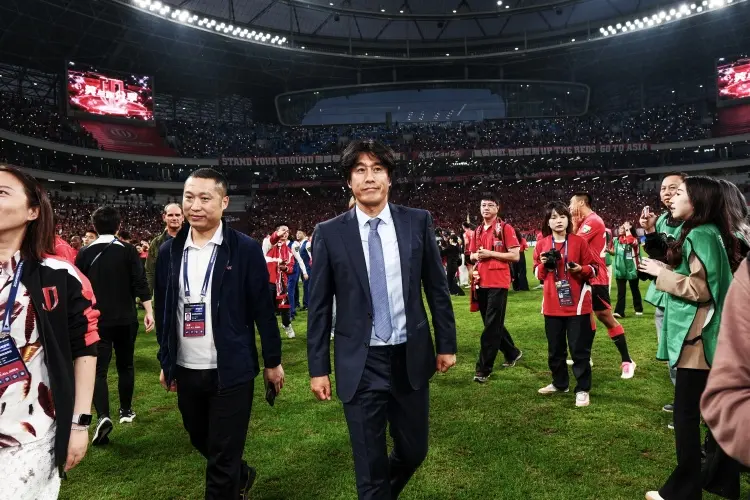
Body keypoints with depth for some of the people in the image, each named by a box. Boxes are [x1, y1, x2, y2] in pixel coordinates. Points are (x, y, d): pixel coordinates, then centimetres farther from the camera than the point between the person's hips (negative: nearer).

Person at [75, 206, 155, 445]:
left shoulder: (85, 253, 1)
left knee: (98, 369, 0)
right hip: (126, 319, 0)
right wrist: (149, 311, -10)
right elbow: (140, 283, -12)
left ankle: (103, 417, -18)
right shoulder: (128, 250, -5)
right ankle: (126, 411, 27)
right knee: (125, 365, 16)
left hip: (96, 320, 0)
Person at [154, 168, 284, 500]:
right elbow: (162, 311, 10)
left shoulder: (245, 249, -10)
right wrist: (165, 362, 13)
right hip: (186, 371, 5)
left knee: (222, 461, 4)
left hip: (231, 371, -5)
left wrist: (272, 362, -4)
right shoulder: (169, 252, 3)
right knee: (202, 443, 23)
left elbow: (263, 310, -7)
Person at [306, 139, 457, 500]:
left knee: (413, 451, 19)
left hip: (411, 357, 2)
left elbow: (436, 287, 5)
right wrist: (318, 368, -2)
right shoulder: (329, 233, -5)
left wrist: (447, 343, 6)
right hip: (360, 363, -2)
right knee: (370, 464, 9)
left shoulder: (418, 222, 0)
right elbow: (319, 306, -2)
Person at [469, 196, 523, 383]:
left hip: (498, 283, -7)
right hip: (481, 282, 7)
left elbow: (515, 256, -10)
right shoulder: (478, 231, 14)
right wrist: (476, 256, -1)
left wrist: (490, 253, -16)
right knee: (493, 324, 16)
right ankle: (512, 353, 36)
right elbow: (472, 255, 22)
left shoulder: (505, 228, -5)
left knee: (492, 326, -6)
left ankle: (483, 368, -2)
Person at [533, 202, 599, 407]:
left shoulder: (579, 242, -3)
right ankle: (559, 383, 31)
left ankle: (582, 389, 13)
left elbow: (594, 267, 1)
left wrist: (581, 269, -19)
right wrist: (543, 265, -10)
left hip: (577, 304, -3)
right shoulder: (541, 245, 4)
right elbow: (538, 274, 11)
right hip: (552, 305, 4)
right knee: (555, 348, 14)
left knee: (579, 348, 1)